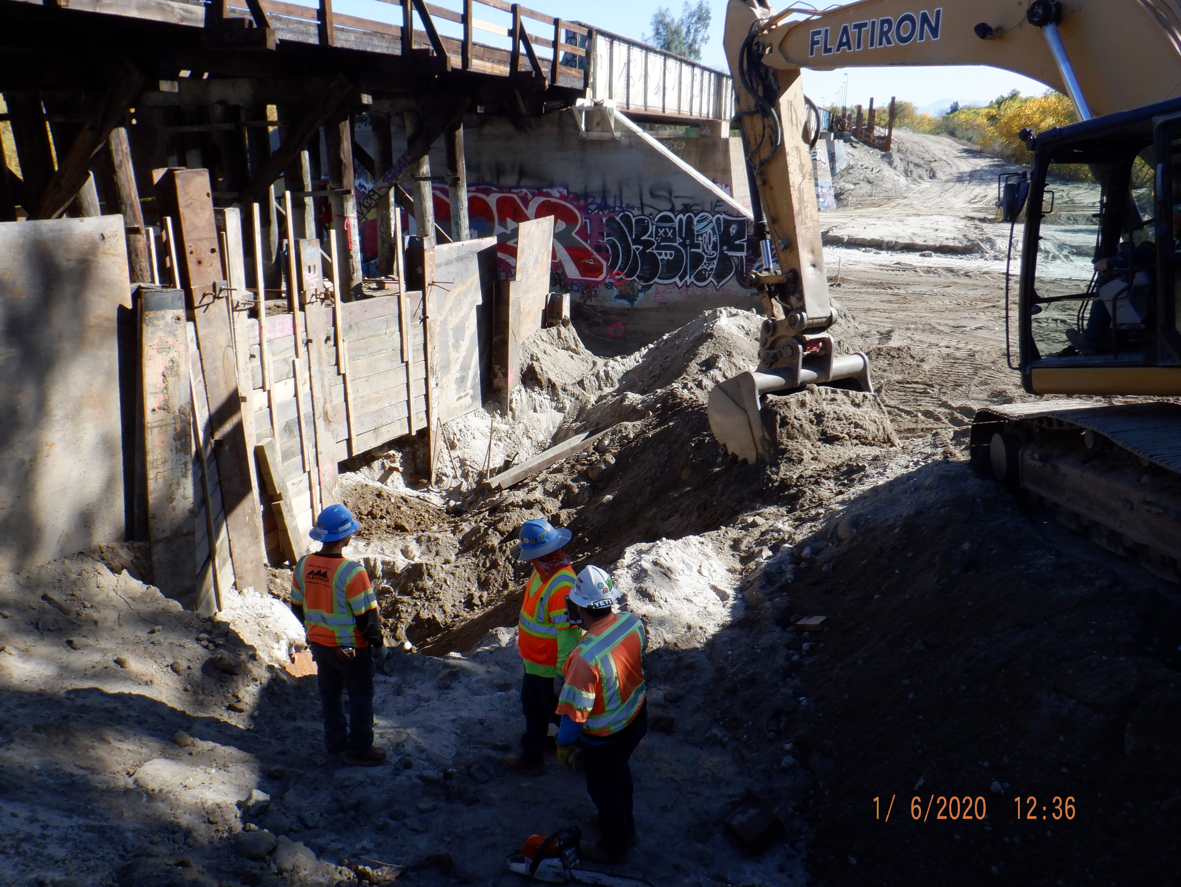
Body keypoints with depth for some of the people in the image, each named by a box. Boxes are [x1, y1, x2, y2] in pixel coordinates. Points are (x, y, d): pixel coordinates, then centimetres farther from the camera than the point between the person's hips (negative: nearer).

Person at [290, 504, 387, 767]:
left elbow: (297, 605, 5)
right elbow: (366, 615, -21)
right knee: (360, 697, 12)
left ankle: (335, 745, 35)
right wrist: (375, 638, -3)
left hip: (318, 643, 6)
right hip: (351, 647, -6)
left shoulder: (303, 565, -8)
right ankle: (359, 750, 23)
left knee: (330, 694, 22)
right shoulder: (352, 572, -28)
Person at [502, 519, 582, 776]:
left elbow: (568, 634, -31)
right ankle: (531, 758, 44)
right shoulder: (544, 572, -4)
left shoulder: (562, 586, -35)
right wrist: (524, 641, 23)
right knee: (533, 709, 24)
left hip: (551, 667, -9)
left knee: (559, 712, 12)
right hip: (534, 660, 9)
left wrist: (562, 674, -26)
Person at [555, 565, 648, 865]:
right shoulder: (633, 623, -19)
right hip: (637, 717, 7)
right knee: (620, 771, 33)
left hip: (605, 736, -7)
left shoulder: (585, 656, -40)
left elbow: (576, 711, -28)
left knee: (604, 788, 21)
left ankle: (613, 846, 46)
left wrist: (564, 743, -10)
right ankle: (625, 826, 57)